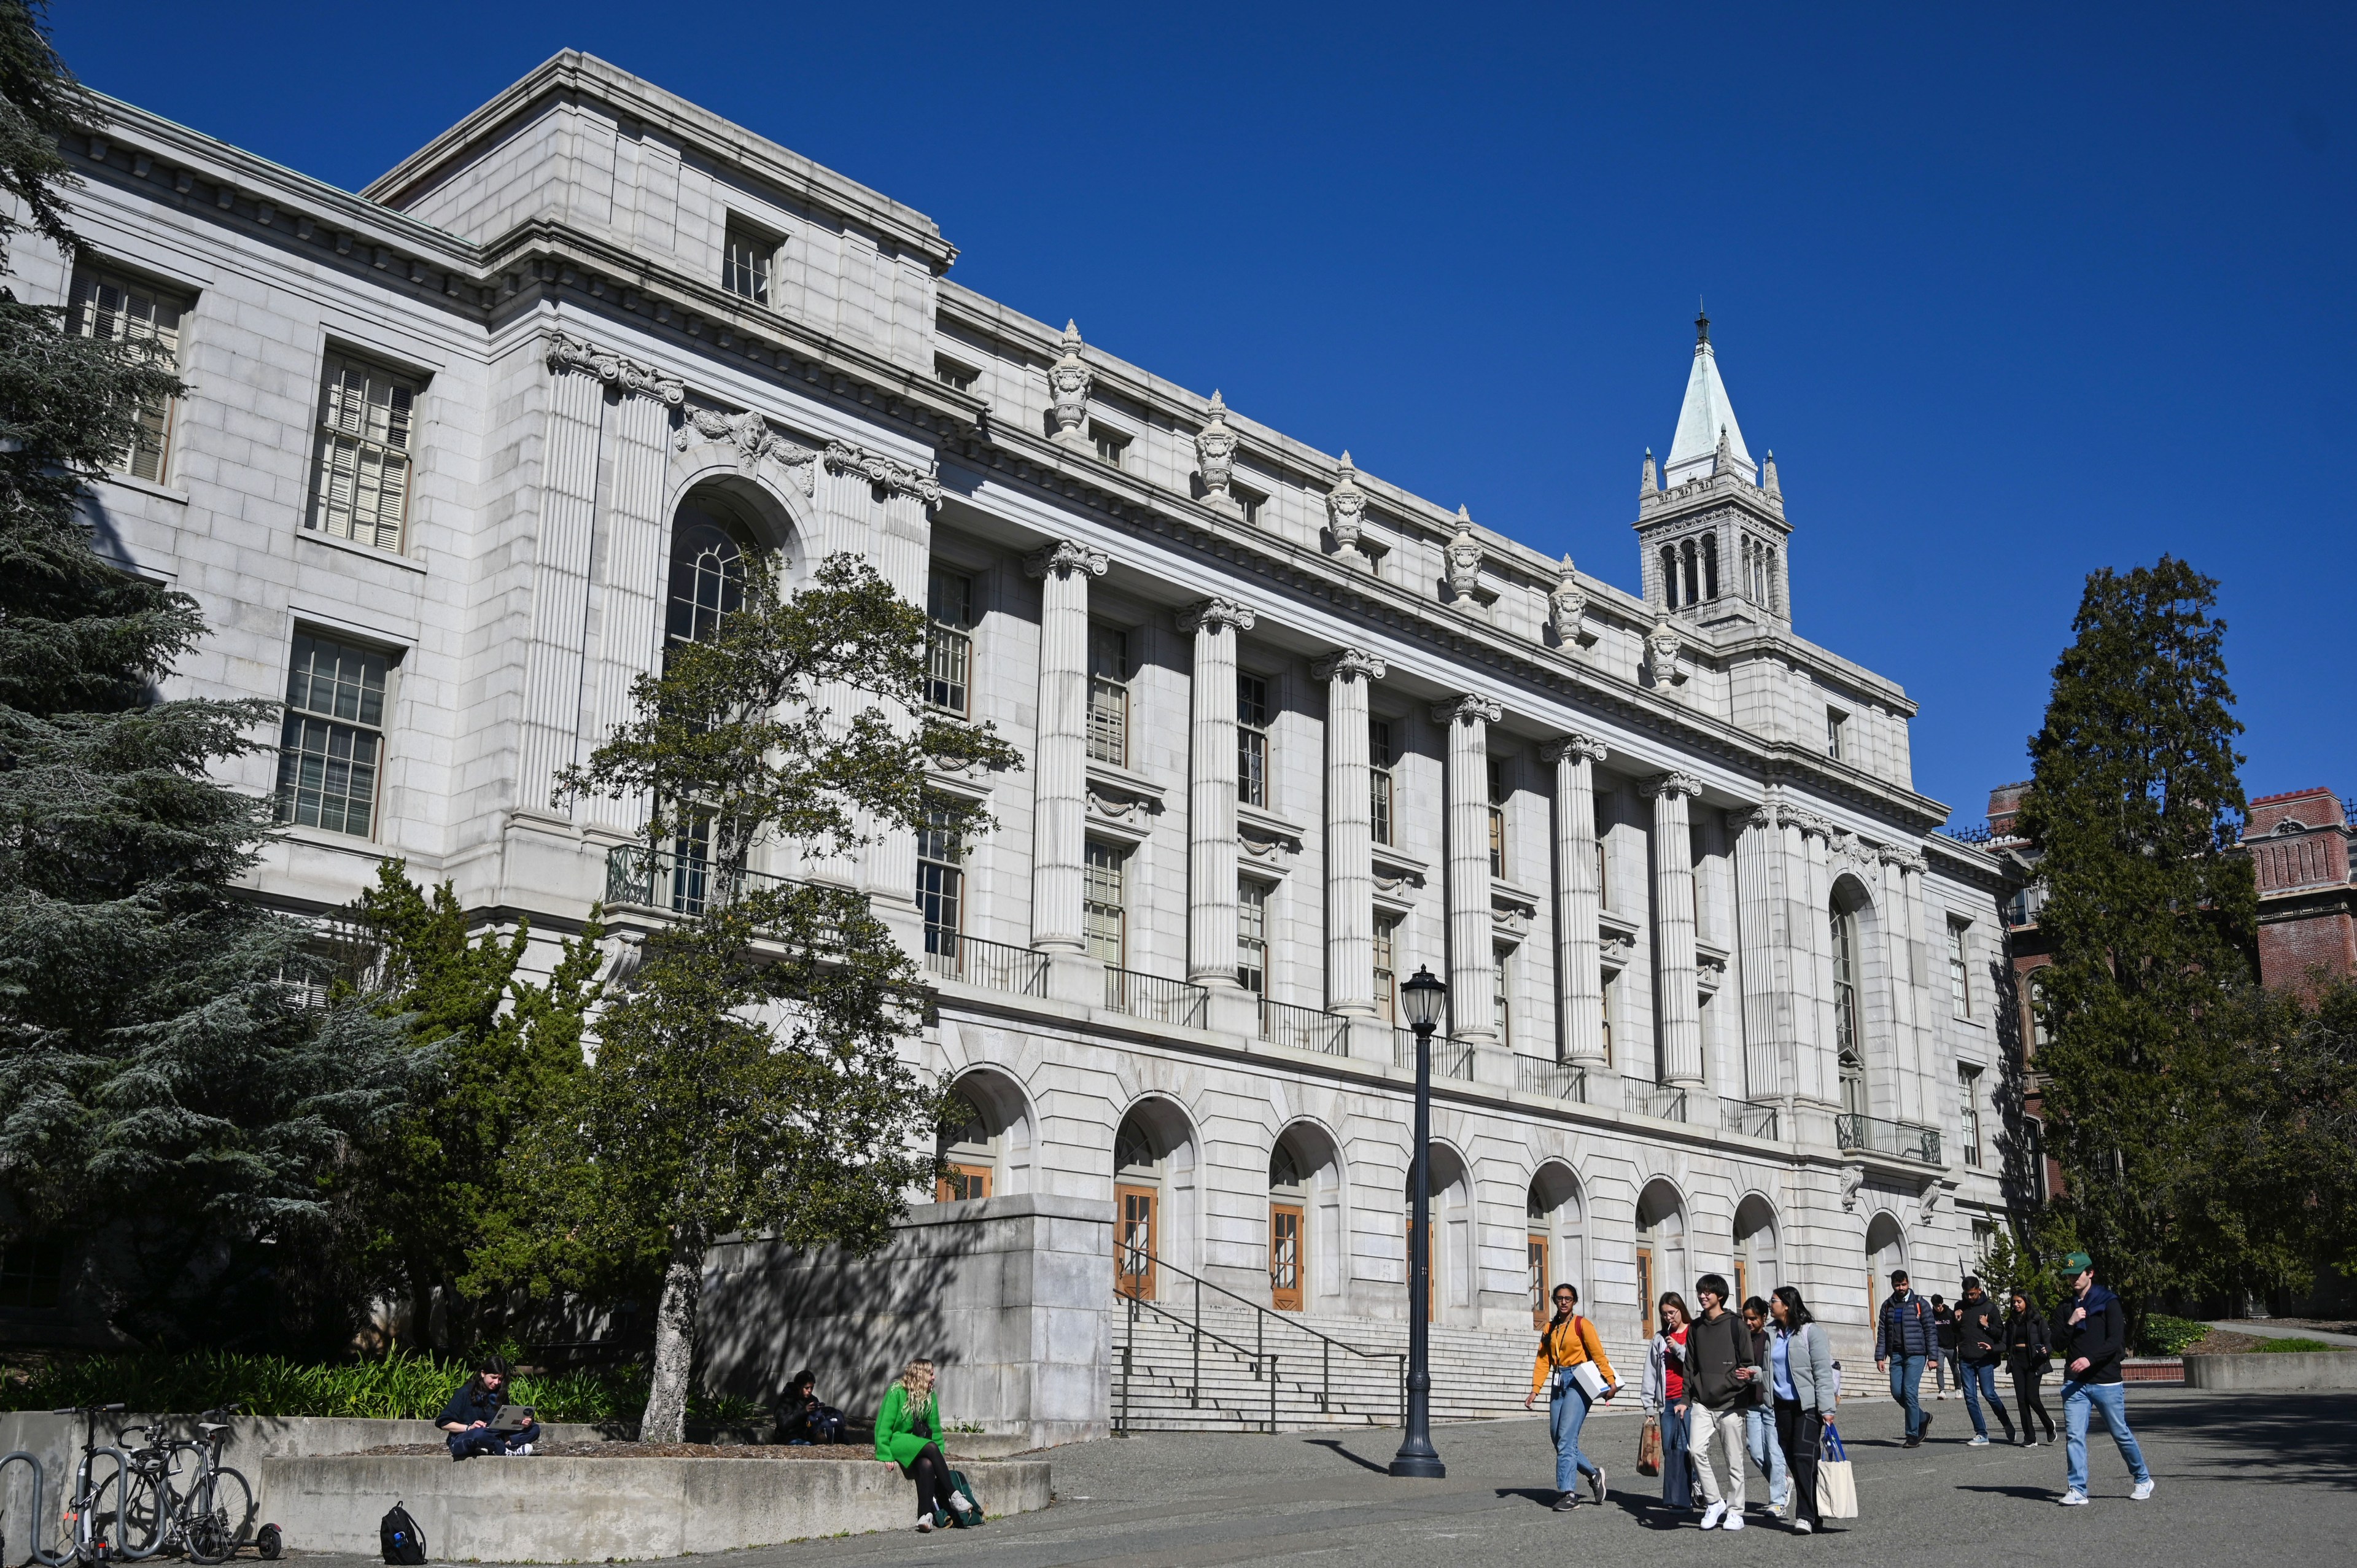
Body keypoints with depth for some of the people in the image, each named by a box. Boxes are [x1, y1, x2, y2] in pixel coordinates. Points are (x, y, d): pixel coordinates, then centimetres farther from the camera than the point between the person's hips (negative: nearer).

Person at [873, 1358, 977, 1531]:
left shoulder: (930, 1396, 7)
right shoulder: (896, 1392, -10)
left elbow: (935, 1428, 9)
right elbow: (884, 1425, -11)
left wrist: (940, 1457, -1)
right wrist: (885, 1455, -19)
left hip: (918, 1442, 5)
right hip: (896, 1441, -5)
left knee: (927, 1464, -31)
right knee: (931, 1447, -32)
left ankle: (925, 1516, -40)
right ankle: (953, 1496, -29)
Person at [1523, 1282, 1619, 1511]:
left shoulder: (1582, 1325, -1)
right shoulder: (1549, 1328, 15)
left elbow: (1598, 1354, -10)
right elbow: (1543, 1360, 8)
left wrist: (1611, 1381, -21)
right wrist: (1535, 1389, -3)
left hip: (1578, 1382, -6)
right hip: (1558, 1384, 6)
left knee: (1566, 1439, -13)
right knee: (1557, 1438, 5)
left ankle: (1568, 1494, -10)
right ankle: (1593, 1473, 24)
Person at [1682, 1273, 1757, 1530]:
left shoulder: (1736, 1326, -2)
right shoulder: (1696, 1328, 12)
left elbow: (1748, 1363, 0)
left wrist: (1748, 1374, -22)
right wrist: (1685, 1398, 9)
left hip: (1730, 1402, -4)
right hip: (1703, 1403, 4)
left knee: (1734, 1459, 2)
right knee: (1696, 1449, -12)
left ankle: (1734, 1511, 14)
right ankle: (1714, 1502, 2)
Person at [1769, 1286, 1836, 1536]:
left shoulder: (1810, 1332, -7)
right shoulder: (1772, 1334, 11)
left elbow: (1823, 1372, -10)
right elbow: (1768, 1369, 18)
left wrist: (1827, 1408, -15)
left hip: (1808, 1405, -6)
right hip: (1783, 1405, 7)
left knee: (1804, 1457, -13)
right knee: (1791, 1458, 7)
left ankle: (1806, 1516, -10)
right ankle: (1814, 1511, 19)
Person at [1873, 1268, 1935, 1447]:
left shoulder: (1919, 1304, 1)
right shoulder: (1888, 1305, 12)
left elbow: (1931, 1331, 0)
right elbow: (1882, 1333, 12)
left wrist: (1932, 1357, -6)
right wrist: (1880, 1357, 5)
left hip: (1916, 1354, -5)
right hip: (1896, 1355, 5)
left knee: (1909, 1391, -12)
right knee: (1897, 1392, -1)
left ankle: (1913, 1435, -5)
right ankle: (1922, 1419, 24)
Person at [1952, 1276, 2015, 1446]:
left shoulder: (1989, 1307, 2)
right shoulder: (1960, 1306, 12)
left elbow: (2001, 1332, 5)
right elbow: (1953, 1332, 21)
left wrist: (1987, 1326, -11)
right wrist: (1955, 1321, 1)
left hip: (1985, 1359, -4)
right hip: (1965, 1360, 4)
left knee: (1989, 1394, -5)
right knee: (1970, 1397, 0)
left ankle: (2008, 1426, 17)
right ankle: (1981, 1435, 4)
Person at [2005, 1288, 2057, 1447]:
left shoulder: (2037, 1318, -2)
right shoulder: (2011, 1321, 13)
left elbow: (2048, 1339, -6)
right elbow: (2007, 1343, 13)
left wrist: (2047, 1350, -25)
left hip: (2033, 1361, -5)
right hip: (2017, 1361, 5)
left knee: (2031, 1397, -12)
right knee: (2021, 1399, 0)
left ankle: (2049, 1424, 17)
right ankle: (2029, 1438, 5)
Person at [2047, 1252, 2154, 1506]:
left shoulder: (2109, 1303, -1)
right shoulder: (2065, 1309, 13)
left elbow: (2116, 1341, -12)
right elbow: (2058, 1345, 7)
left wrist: (2090, 1359, -26)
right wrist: (2070, 1323, -9)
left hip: (2106, 1382, -3)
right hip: (2074, 1383, 3)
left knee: (2121, 1434, 8)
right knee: (2074, 1437, -6)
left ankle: (2143, 1480, 28)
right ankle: (2078, 1491, -4)